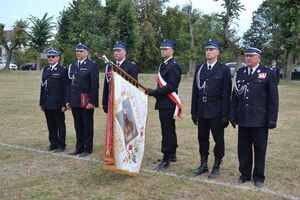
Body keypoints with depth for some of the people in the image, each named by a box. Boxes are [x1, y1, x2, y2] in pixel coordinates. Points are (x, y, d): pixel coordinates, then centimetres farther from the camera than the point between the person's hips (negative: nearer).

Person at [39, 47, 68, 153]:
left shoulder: (63, 70, -4)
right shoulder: (44, 70, 13)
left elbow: (65, 88, -8)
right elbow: (42, 87, 14)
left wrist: (64, 104, -13)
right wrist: (41, 103, 12)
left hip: (57, 103, -5)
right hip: (47, 103, 6)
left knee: (60, 125, 4)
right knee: (51, 125, 13)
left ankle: (61, 145, 13)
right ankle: (53, 144, 24)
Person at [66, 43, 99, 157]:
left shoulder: (92, 65, -6)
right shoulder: (73, 65, 14)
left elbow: (94, 85, -11)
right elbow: (70, 83, 15)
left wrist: (92, 102, -16)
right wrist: (68, 100, 11)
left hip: (86, 102, -6)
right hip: (75, 101, 6)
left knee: (87, 126, 4)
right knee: (78, 126, 13)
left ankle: (88, 149, 14)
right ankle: (79, 148, 23)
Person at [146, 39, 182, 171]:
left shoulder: (174, 66, -13)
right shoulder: (163, 65, 17)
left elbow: (171, 86, -21)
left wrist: (155, 92, -19)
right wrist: (154, 92, 5)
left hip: (168, 104, -10)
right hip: (164, 103, 10)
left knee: (167, 131, -6)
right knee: (170, 130, 18)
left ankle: (166, 160, 0)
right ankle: (172, 154, 30)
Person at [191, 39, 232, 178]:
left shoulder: (224, 70, -3)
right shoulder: (199, 69, 10)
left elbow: (226, 94, -8)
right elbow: (195, 91, 10)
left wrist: (225, 115, -12)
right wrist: (193, 111, 7)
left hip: (216, 111, -4)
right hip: (202, 110, 4)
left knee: (218, 140, 6)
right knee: (202, 138, 13)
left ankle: (216, 167, 20)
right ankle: (203, 164, 27)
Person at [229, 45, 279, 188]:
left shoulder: (268, 74, -3)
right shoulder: (240, 73, 9)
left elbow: (273, 99, -3)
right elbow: (234, 96, 9)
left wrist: (272, 119, -7)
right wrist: (233, 116, 6)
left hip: (260, 121, -3)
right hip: (243, 119, 3)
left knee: (259, 149, 8)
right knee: (243, 148, 11)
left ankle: (258, 176, 23)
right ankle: (245, 174, 26)